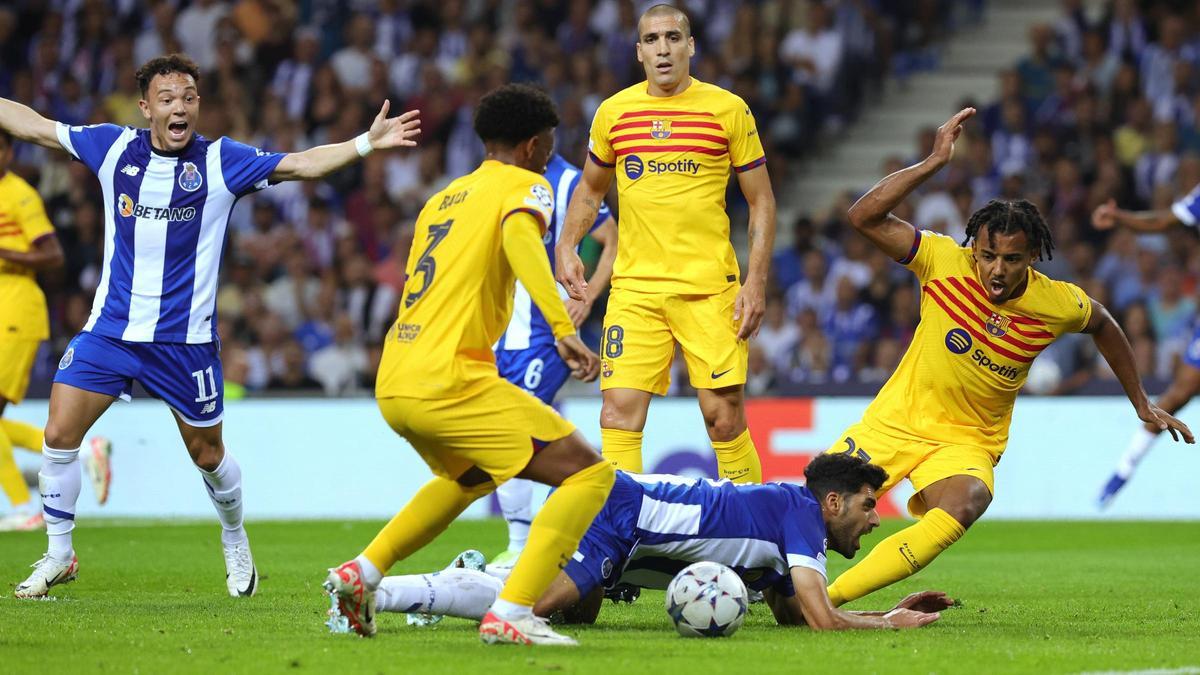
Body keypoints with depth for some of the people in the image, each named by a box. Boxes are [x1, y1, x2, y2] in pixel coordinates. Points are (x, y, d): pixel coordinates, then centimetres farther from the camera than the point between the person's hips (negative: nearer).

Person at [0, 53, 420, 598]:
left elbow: (303, 164, -12)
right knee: (59, 436, -8)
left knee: (208, 455, 9)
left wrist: (366, 144, -24)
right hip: (110, 329, 2)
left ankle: (235, 542, 37)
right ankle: (58, 556, 9)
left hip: (186, 339, -2)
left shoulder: (221, 162, -5)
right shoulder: (113, 148, 1)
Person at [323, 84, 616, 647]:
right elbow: (521, 238, -22)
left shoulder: (443, 198, 24)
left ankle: (362, 573, 27)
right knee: (589, 474, -6)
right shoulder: (523, 187, 1)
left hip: (391, 386, 9)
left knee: (469, 476, 36)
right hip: (447, 382, -8)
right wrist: (563, 331, -32)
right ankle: (510, 615, -18)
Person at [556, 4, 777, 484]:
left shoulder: (728, 110, 0)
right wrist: (566, 245, 6)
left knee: (723, 416, -3)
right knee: (619, 412, -8)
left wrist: (756, 281, -5)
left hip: (709, 287, -2)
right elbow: (590, 189, 23)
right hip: (634, 286, 2)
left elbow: (761, 201, 4)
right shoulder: (613, 113, 7)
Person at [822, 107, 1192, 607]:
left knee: (961, 509, -33)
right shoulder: (945, 263, -18)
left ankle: (826, 598, -33)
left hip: (968, 440, 0)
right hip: (899, 417, 1)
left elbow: (1102, 325, 11)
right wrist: (934, 163, -34)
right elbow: (864, 217, -27)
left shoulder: (1059, 304, -13)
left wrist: (1141, 403, 18)